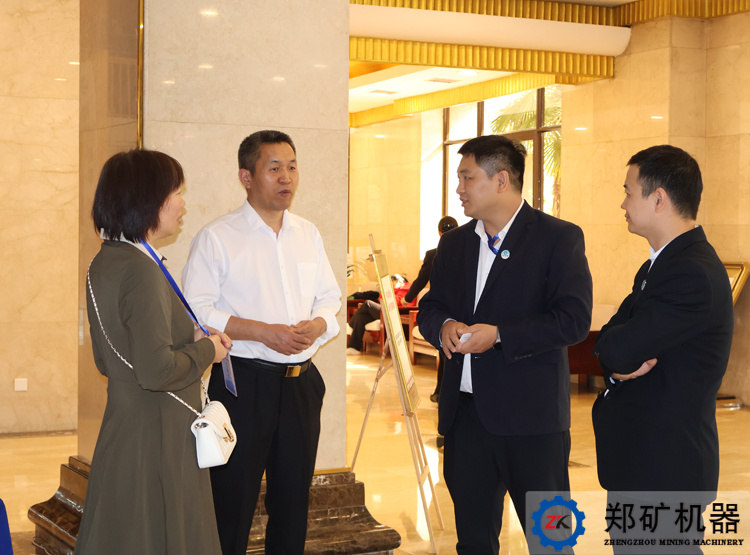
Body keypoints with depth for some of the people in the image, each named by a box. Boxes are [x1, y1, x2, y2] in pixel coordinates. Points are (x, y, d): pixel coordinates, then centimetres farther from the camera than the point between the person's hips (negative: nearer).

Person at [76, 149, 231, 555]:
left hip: (121, 427, 10)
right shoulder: (140, 270, -20)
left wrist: (189, 340, 10)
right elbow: (156, 371, -26)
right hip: (155, 439, -10)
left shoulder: (104, 263, 10)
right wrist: (206, 350, -8)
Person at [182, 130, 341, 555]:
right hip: (242, 384, -5)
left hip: (301, 384, 5)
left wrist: (316, 325, -5)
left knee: (294, 501, 12)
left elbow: (331, 297, 18)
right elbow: (196, 312, -11)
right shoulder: (217, 238, -4)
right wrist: (263, 332, -19)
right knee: (232, 503, -1)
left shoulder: (308, 235, 13)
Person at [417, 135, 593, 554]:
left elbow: (574, 319, -14)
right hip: (465, 410, 6)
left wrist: (500, 335, -20)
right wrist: (444, 326, -6)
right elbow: (430, 307, 18)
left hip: (531, 414, -6)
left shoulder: (560, 238, -6)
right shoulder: (454, 243, 14)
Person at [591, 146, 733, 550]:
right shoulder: (658, 265, 13)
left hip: (664, 467, -10)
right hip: (636, 456, 10)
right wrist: (622, 362, -12)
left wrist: (619, 355, -2)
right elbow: (609, 346, 10)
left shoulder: (694, 275, -21)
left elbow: (618, 350, -25)